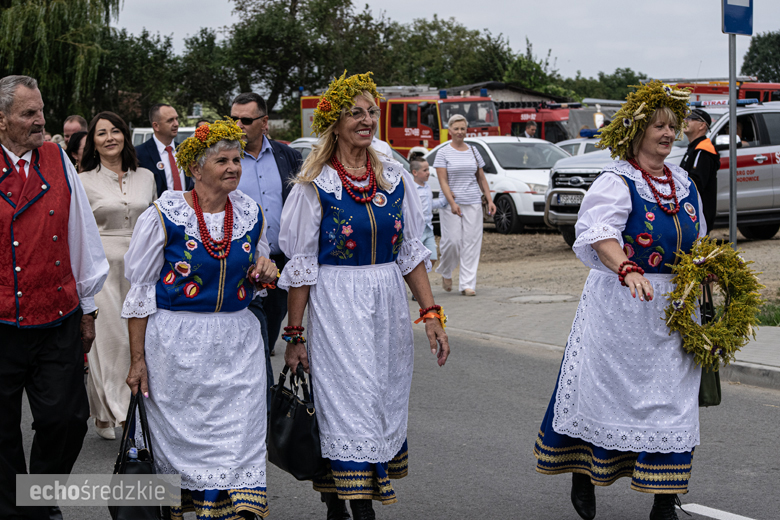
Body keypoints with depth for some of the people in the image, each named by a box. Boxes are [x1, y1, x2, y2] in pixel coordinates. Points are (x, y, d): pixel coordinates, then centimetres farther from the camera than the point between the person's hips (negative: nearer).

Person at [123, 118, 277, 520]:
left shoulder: (251, 214, 6)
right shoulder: (164, 215, -7)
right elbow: (140, 290, -3)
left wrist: (265, 271, -3)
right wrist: (138, 359, -6)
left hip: (237, 342, 3)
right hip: (176, 344, -3)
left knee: (238, 439, -3)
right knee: (180, 436, 4)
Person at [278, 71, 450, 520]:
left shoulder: (395, 177, 7)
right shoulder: (315, 184, -4)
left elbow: (412, 252, 10)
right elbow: (301, 264, -3)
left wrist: (431, 314, 3)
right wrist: (295, 334, -4)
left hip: (388, 305, 5)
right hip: (335, 305, -4)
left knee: (384, 403, 6)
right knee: (352, 404, -8)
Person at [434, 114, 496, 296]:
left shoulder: (473, 151, 12)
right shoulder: (443, 153, -1)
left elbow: (481, 178, 16)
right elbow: (443, 181, -8)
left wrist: (489, 200, 7)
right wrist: (452, 203, -19)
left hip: (473, 202, 4)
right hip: (452, 203, -3)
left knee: (472, 242, -2)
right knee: (452, 241, -7)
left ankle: (467, 284, 2)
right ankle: (445, 273, 21)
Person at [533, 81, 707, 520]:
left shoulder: (684, 184, 12)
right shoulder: (616, 183, -10)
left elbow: (697, 243, 24)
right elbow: (601, 235, -29)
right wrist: (628, 270, -47)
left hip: (673, 307, 6)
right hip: (621, 304, -6)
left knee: (671, 398, 2)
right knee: (606, 388, 4)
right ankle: (583, 476, 26)